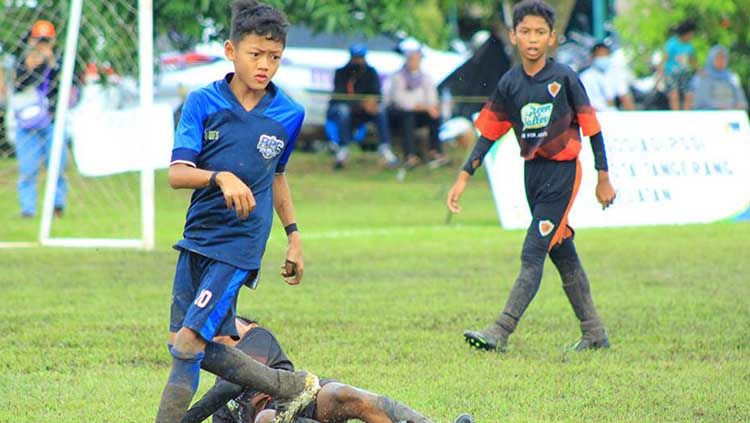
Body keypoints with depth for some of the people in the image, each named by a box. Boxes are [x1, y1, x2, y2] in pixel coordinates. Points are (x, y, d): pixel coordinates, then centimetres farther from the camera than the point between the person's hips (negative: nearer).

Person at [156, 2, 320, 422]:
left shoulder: (289, 114, 0)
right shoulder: (203, 102, -4)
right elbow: (177, 173, -12)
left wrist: (294, 235, 18)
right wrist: (221, 177, -30)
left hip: (240, 244, -3)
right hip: (197, 238, 3)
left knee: (188, 343, -13)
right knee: (202, 347, 6)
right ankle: (294, 387, 23)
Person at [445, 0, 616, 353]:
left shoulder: (564, 78, -9)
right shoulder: (509, 83, 4)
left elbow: (592, 128, -3)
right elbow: (488, 132, 8)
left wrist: (603, 178, -1)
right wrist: (464, 178, 1)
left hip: (562, 171, -6)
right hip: (532, 172, 6)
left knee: (533, 252, -12)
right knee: (562, 255, 12)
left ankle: (500, 332, -18)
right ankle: (594, 333, 23)